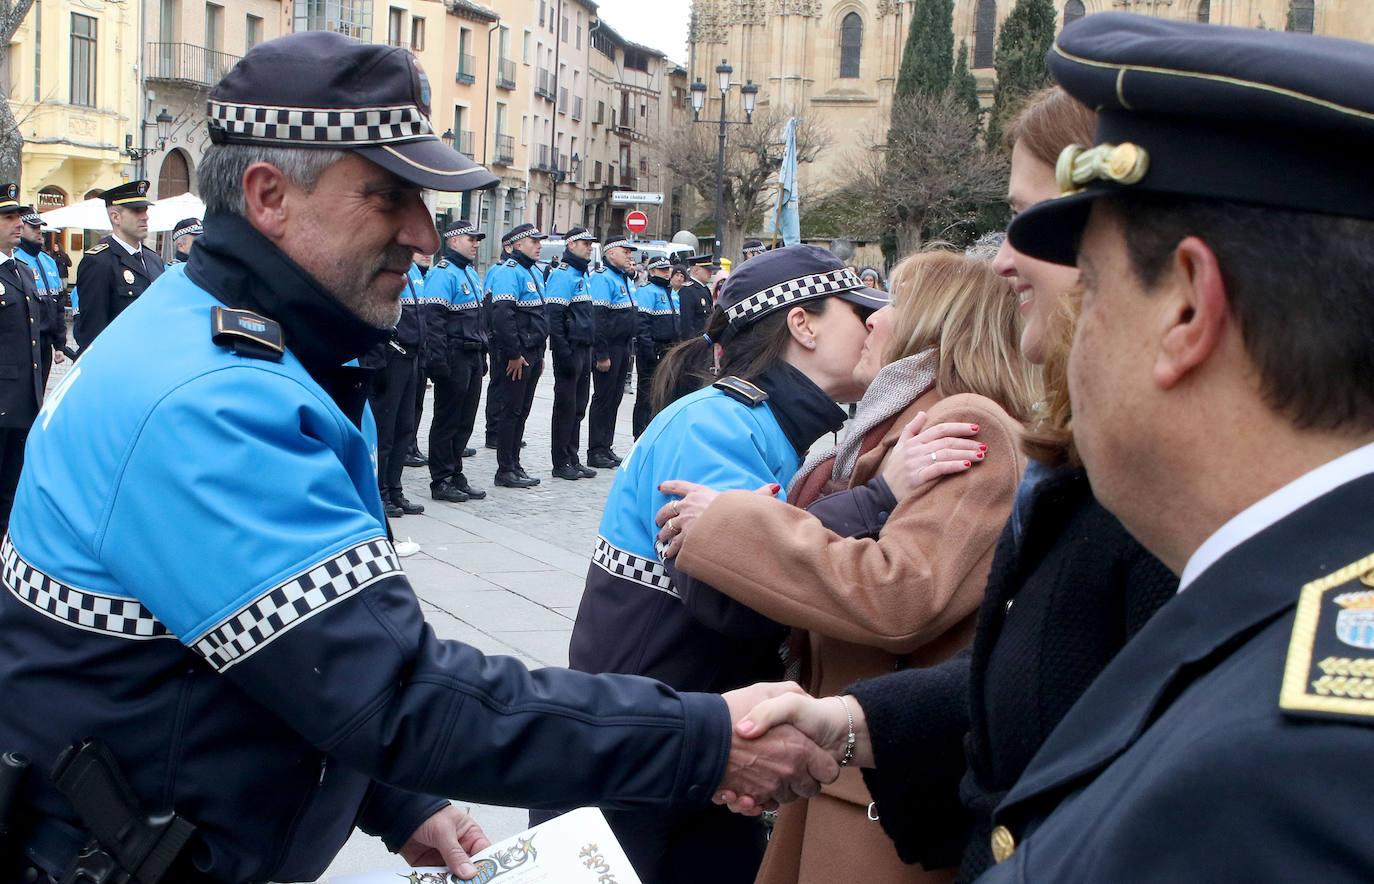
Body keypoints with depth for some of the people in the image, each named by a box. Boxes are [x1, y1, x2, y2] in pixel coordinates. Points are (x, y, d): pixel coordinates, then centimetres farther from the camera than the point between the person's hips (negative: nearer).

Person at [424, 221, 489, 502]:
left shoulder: (472, 273, 19)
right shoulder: (443, 273, -12)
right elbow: (434, 318, -19)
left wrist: (482, 354, 21)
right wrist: (438, 360, -24)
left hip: (472, 358, 9)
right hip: (454, 358, -9)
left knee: (465, 421, 12)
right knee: (447, 420, -2)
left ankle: (455, 475, 20)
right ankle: (441, 481, 4)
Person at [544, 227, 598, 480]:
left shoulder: (582, 275, 18)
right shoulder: (562, 274, -12)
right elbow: (554, 317, -19)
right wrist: (564, 353, -23)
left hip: (584, 350, 9)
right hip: (570, 349, -9)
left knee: (578, 407, 12)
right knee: (566, 406, -3)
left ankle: (573, 460, 18)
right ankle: (561, 463, 3)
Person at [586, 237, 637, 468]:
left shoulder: (626, 279, 17)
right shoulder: (602, 278, -14)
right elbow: (597, 317, -20)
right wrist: (602, 354, -23)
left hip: (622, 348, 9)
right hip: (608, 348, -9)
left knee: (615, 397, 12)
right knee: (603, 398, -4)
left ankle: (606, 447, 20)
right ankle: (595, 452, 2)